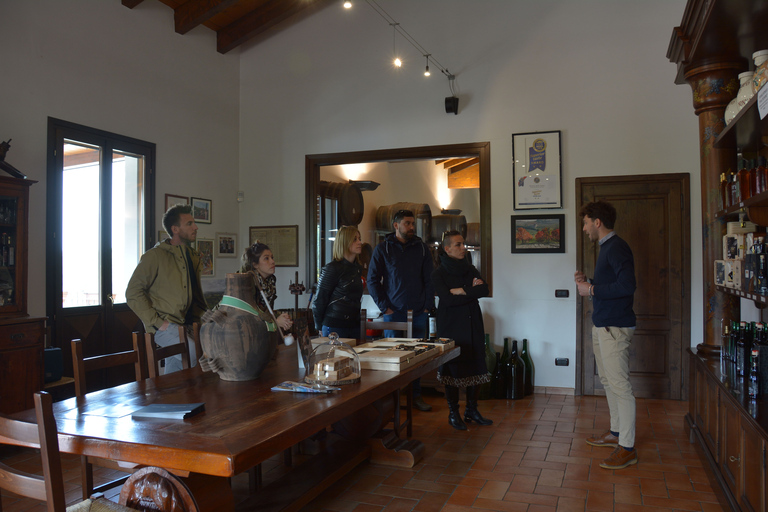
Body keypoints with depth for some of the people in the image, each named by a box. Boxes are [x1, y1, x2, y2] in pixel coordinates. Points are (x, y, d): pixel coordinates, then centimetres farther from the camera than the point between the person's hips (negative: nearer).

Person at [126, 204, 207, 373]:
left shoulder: (193, 257, 17)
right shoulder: (155, 256, -5)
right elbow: (133, 293, -9)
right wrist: (157, 322, -14)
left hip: (186, 325, 7)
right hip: (164, 326, -7)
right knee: (200, 353, -24)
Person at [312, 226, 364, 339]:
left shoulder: (358, 268, 11)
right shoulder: (333, 268, -10)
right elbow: (320, 299, -6)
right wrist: (320, 327, 1)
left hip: (355, 325, 6)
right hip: (335, 326, -6)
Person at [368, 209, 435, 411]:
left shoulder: (422, 248, 8)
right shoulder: (383, 249, 1)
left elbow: (429, 279, 10)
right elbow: (372, 280, 0)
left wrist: (428, 305, 1)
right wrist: (384, 307, -6)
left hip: (418, 312, 2)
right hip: (394, 312, -2)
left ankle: (416, 395, 17)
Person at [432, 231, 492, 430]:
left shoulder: (470, 269, 11)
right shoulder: (438, 274, -3)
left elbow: (485, 290, -3)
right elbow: (447, 299, -17)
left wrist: (461, 291, -12)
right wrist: (472, 292, -9)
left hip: (473, 324, 5)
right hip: (451, 326, -4)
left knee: (476, 367, 5)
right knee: (453, 369, -1)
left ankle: (472, 410, 20)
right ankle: (453, 414, 12)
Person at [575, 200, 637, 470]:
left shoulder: (617, 248, -15)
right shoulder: (606, 247, 17)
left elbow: (627, 286, -27)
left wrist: (591, 290, -19)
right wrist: (588, 281, 9)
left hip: (615, 327, -11)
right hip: (602, 325, 11)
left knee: (620, 385, -7)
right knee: (608, 381, 18)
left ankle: (627, 448, 0)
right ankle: (616, 432, 30)